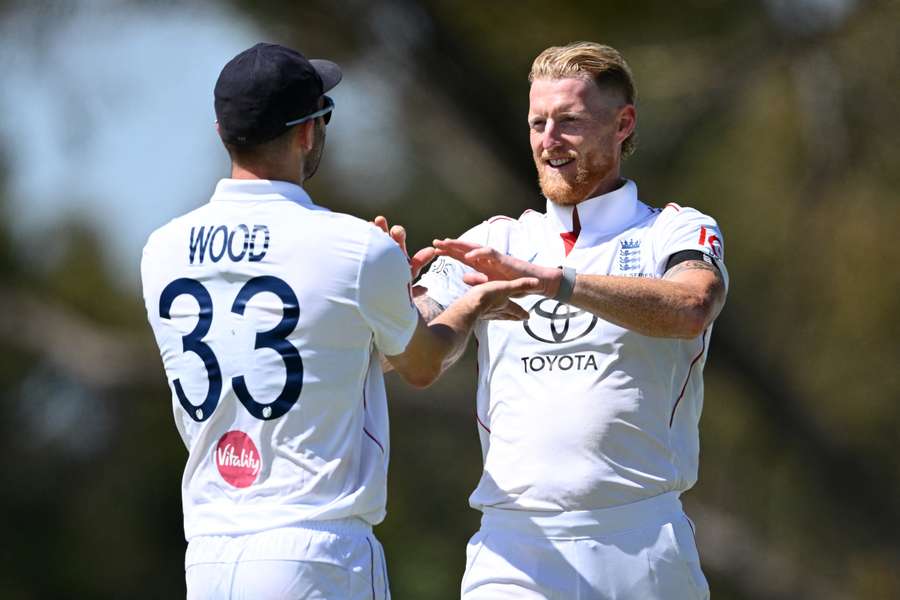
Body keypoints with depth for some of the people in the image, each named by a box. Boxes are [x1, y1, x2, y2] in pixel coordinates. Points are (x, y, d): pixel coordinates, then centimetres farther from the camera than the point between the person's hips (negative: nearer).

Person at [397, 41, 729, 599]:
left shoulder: (677, 232, 5)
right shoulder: (496, 243, 16)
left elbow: (690, 308, -18)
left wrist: (549, 279, -28)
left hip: (641, 547, -1)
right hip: (514, 547, 2)